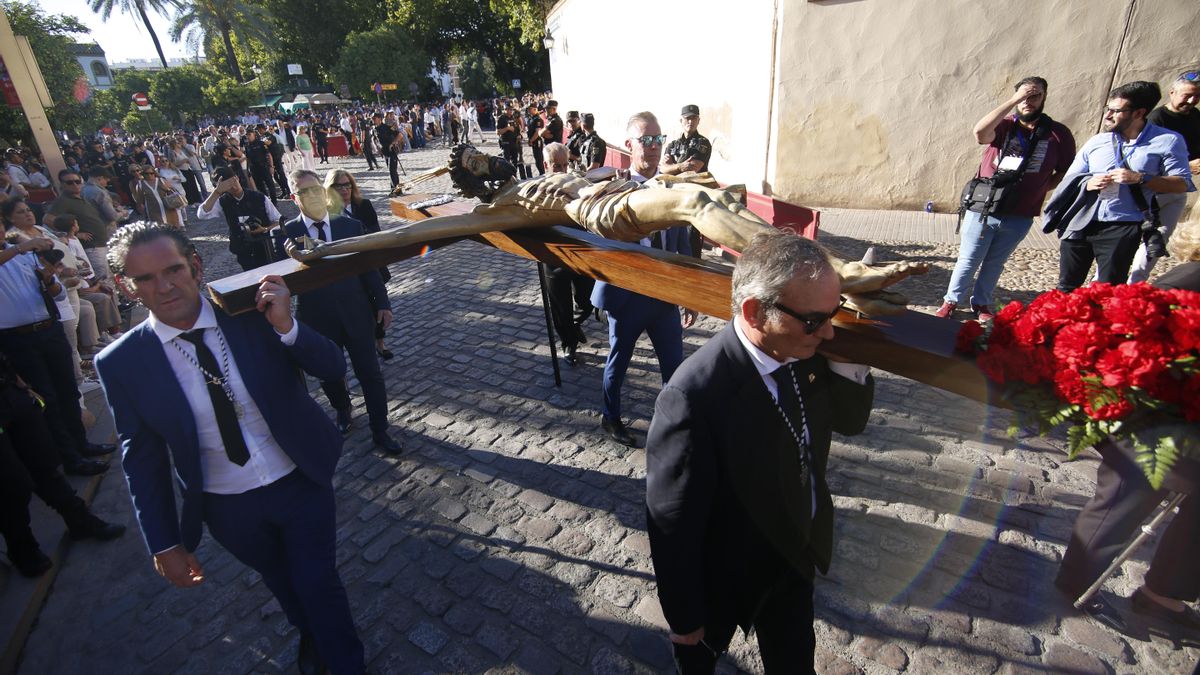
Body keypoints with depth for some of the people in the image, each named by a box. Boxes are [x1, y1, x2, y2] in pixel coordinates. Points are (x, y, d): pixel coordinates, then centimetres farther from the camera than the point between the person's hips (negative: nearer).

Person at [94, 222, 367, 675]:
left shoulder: (252, 312, -15)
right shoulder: (122, 364, -12)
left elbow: (333, 368, -13)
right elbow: (142, 459, -3)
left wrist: (286, 328, -32)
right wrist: (164, 544, 1)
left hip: (301, 482, -1)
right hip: (228, 509, 2)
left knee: (319, 584, 12)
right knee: (282, 585, 25)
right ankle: (309, 635, 57)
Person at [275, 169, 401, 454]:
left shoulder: (351, 225, -2)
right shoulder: (286, 234, -4)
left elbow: (369, 267, 3)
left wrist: (382, 303, 2)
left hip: (357, 314, 0)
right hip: (318, 321, 1)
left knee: (370, 374, 4)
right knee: (329, 376, 18)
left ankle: (380, 431, 17)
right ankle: (342, 410, 49)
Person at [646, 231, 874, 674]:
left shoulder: (802, 352, -17)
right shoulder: (694, 396, -39)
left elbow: (850, 421, -1)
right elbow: (673, 525, -28)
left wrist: (846, 357, -21)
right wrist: (684, 618, -13)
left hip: (799, 554, 5)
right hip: (727, 576, -5)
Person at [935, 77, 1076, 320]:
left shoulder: (1059, 134, 1)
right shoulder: (1004, 125, -3)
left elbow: (1066, 171, 9)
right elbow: (980, 132, -26)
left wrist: (1040, 189, -3)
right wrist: (1013, 101, -23)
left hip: (1019, 216, 2)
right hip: (982, 209, -2)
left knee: (995, 263, 14)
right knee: (968, 260, 5)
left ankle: (981, 303, 28)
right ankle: (951, 301, 17)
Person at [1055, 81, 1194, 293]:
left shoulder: (1167, 141, 3)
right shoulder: (1097, 141, 11)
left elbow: (1182, 184, -1)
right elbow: (1069, 180, 15)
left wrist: (1140, 178, -14)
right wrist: (1087, 184, -6)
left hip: (1122, 228, -3)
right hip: (1080, 224, 3)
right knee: (1066, 288, 8)